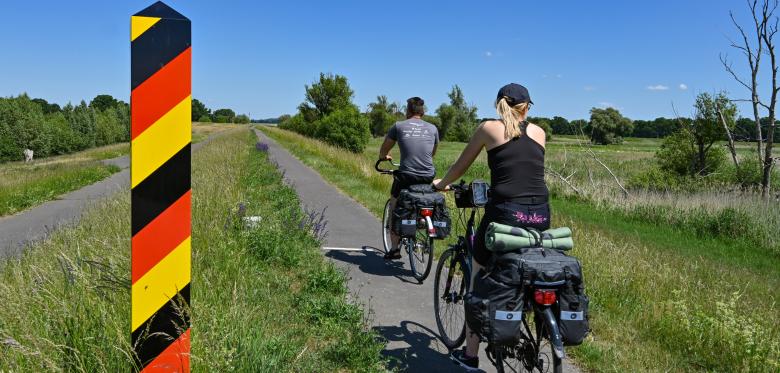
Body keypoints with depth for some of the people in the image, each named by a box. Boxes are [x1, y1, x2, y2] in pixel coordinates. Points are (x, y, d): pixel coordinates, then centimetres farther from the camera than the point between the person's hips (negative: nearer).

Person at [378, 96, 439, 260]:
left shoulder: (399, 126, 3)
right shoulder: (432, 128, 10)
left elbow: (383, 151, 14)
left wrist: (384, 157, 38)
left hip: (406, 177, -2)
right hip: (428, 178, 2)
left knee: (394, 206, 18)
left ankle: (395, 248, 15)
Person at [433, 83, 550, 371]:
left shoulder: (489, 127, 6)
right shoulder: (539, 132, 14)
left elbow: (460, 166, 16)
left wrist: (441, 184, 35)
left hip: (505, 214, -4)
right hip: (540, 217, 4)